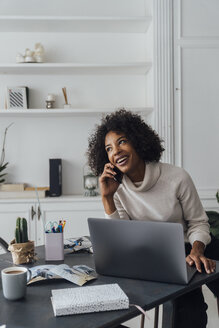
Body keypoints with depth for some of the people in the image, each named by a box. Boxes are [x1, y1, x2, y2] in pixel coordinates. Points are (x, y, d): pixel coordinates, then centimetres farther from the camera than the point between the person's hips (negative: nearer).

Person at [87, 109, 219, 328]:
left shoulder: (177, 178, -13)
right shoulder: (117, 189, -5)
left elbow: (198, 222, -3)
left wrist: (197, 251, -24)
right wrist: (106, 197, -18)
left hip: (187, 249, 1)